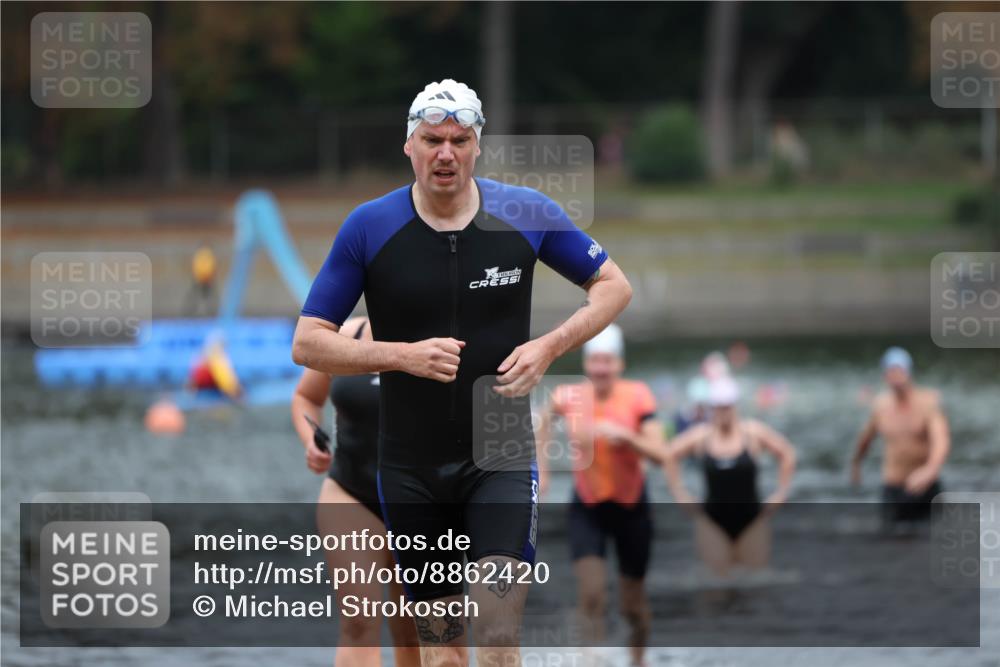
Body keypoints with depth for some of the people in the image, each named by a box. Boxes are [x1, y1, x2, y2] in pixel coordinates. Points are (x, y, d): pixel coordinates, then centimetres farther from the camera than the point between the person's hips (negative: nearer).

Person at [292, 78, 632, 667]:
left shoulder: (527, 214, -3)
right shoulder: (370, 228, -4)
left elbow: (614, 286, 9)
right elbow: (308, 343, -2)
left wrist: (549, 347, -8)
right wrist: (403, 356, -18)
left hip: (502, 457, -1)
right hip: (410, 464, 1)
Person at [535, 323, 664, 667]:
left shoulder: (637, 396, -14)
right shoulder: (569, 397, -10)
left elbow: (659, 453, -19)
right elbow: (546, 419, 14)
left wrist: (624, 435, -33)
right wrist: (541, 465, 10)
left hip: (631, 507, 0)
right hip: (587, 509, 0)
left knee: (633, 605, 12)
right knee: (591, 596, -20)